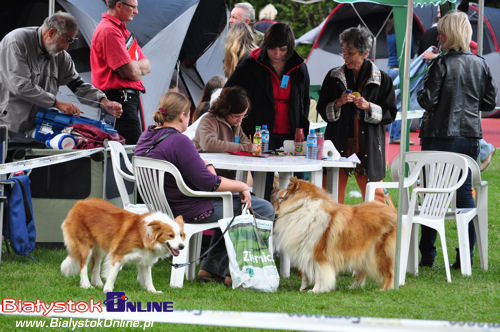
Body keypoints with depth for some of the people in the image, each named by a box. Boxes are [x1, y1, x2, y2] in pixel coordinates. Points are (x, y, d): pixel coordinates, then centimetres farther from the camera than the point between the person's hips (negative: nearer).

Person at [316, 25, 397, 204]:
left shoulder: (382, 80, 2)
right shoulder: (334, 77, 9)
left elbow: (390, 114, 4)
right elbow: (322, 109, 13)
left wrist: (368, 107, -12)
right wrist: (338, 103, -7)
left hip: (368, 147, -2)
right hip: (338, 145, 2)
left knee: (374, 194, -3)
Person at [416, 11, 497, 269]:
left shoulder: (441, 64, -12)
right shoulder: (480, 64, 4)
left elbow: (427, 100, -13)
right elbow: (489, 102, 8)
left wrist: (420, 94, 8)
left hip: (440, 136, -5)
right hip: (470, 136, 5)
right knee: (464, 191, 8)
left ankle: (427, 255, 8)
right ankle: (466, 255, 4)